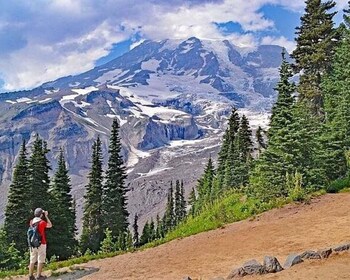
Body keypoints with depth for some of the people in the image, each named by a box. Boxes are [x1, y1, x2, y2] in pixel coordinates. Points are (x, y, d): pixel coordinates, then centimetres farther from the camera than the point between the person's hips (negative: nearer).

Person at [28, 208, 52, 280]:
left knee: (32, 260, 11)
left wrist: (44, 216, 18)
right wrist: (46, 216, 2)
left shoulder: (32, 222, 3)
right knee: (41, 260, 3)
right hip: (41, 243, -6)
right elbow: (50, 225, 1)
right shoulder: (42, 222, -14)